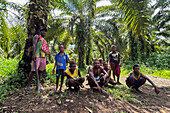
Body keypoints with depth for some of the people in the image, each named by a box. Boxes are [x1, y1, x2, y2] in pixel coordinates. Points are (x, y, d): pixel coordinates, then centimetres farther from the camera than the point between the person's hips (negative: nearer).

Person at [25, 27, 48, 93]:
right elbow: (34, 45, -9)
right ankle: (28, 86, 0)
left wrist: (46, 59, 18)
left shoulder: (44, 40, 26)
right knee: (33, 71, -7)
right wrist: (33, 55, -22)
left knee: (40, 71, 6)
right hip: (37, 56, -6)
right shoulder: (37, 36, 6)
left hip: (43, 57, 7)